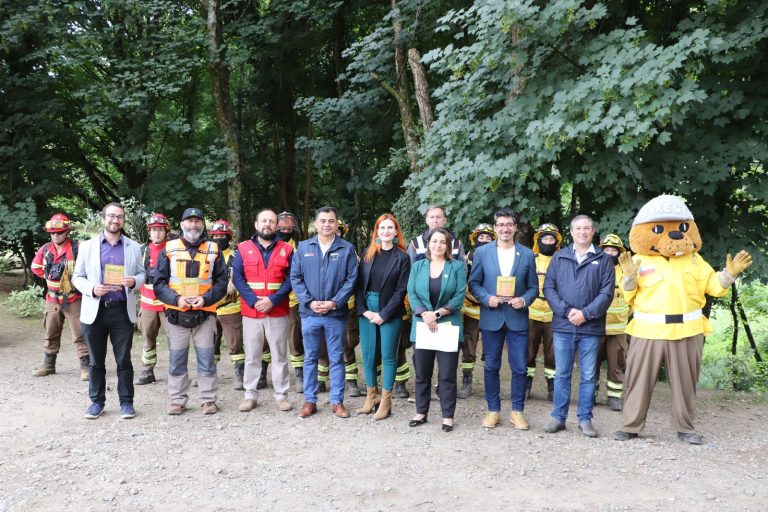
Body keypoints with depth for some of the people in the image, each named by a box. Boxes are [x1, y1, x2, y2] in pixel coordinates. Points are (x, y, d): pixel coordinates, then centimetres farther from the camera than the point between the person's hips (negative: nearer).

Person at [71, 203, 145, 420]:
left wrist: (134, 281, -12)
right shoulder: (87, 246, 6)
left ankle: (126, 402, 13)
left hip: (122, 310, 0)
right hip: (95, 310, 0)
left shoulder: (134, 247, 8)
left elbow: (142, 274, 11)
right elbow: (77, 277, 7)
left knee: (124, 360, 4)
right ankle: (97, 401, 20)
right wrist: (92, 288, -13)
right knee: (96, 361, 8)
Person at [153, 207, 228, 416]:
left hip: (205, 314, 0)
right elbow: (159, 283, 3)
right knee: (176, 360, 7)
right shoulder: (169, 249, 6)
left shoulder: (213, 250, 7)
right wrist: (176, 299, -13)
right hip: (176, 314, 0)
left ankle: (208, 399, 15)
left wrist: (206, 298, -11)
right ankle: (177, 400, 19)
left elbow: (222, 281, 4)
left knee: (206, 359, 4)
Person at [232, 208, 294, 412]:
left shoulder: (286, 250, 3)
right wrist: (253, 301, -14)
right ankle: (250, 395, 17)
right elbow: (237, 277, -2)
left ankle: (281, 395, 14)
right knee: (251, 356, 7)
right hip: (251, 312, 1)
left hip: (278, 312, 0)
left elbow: (290, 279, -3)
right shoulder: (243, 249, 6)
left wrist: (273, 300, -16)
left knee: (280, 355, 5)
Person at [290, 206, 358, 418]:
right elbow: (295, 277, 2)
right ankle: (309, 400, 21)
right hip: (309, 313, 1)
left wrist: (334, 303, -13)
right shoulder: (303, 247, 5)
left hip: (336, 313, -1)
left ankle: (337, 401, 17)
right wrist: (309, 302, -10)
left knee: (336, 358, 7)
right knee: (310, 358, 10)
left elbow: (351, 279, -4)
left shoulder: (347, 249, 1)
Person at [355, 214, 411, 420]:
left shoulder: (402, 257, -3)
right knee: (368, 354, 8)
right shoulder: (368, 253, 8)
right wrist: (363, 310, -6)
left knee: (387, 355, 2)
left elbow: (401, 290, -7)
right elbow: (359, 284, 5)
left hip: (390, 312, -4)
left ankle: (386, 401, 11)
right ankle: (370, 397, 21)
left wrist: (383, 314, -11)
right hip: (366, 310, 4)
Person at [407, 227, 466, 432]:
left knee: (447, 374, 2)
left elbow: (459, 296, -6)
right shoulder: (418, 266, 9)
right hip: (422, 326, 3)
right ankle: (421, 412, 22)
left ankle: (447, 416, 12)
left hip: (448, 326, -2)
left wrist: (437, 314, -14)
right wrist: (424, 314, -15)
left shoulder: (458, 267, 1)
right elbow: (411, 293, 1)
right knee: (422, 372, 10)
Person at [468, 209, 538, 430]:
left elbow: (533, 287, 6)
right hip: (491, 317, 0)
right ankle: (493, 410, 20)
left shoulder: (527, 254, 4)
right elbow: (474, 283, 4)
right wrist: (487, 298, -12)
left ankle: (517, 410, 18)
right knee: (491, 367, 7)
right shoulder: (482, 252, 3)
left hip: (517, 318, 0)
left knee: (519, 368, 3)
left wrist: (524, 300, -13)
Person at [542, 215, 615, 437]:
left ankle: (585, 419, 16)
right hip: (563, 326, 1)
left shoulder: (603, 259, 5)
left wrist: (586, 313, -13)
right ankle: (558, 417, 16)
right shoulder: (559, 257, 8)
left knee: (588, 376, 6)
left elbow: (607, 292, -2)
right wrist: (566, 311, -11)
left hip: (591, 328, -1)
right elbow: (548, 287, 2)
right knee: (561, 374, 7)